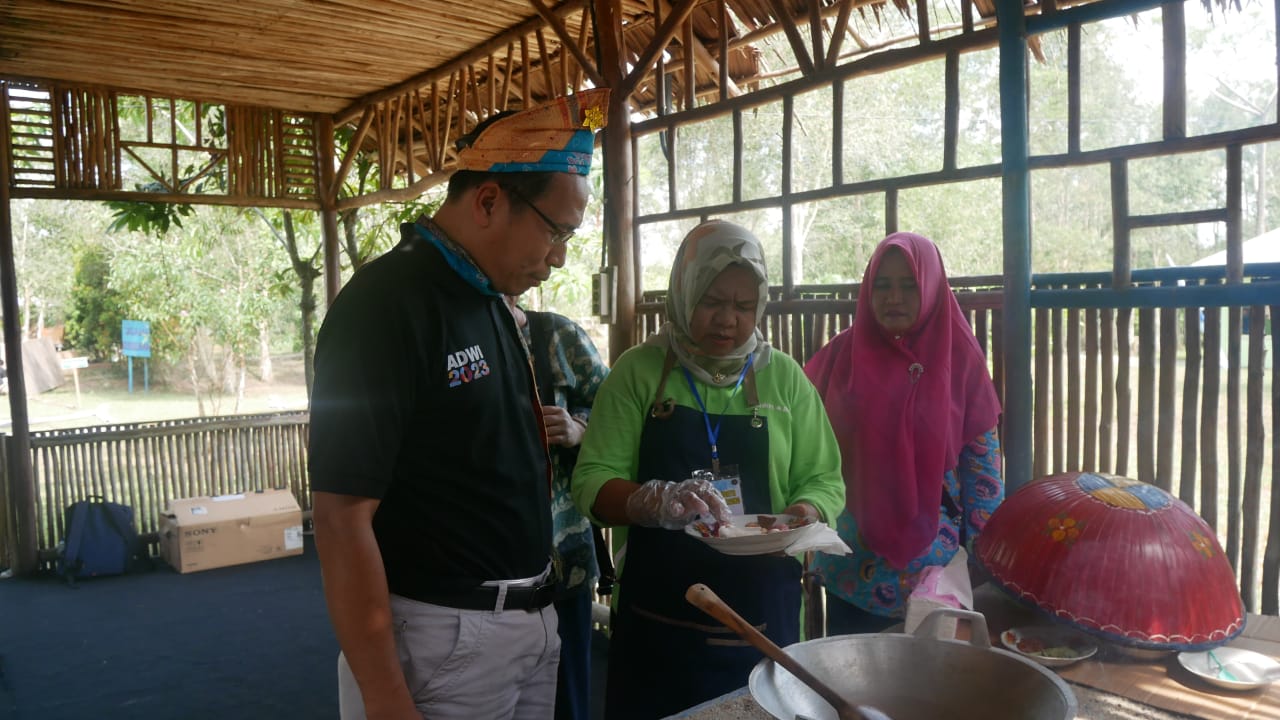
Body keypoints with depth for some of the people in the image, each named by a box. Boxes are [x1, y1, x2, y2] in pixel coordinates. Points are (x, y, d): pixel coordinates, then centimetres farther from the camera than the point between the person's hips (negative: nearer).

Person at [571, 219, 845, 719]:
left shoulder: (784, 377, 2)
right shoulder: (638, 371, -3)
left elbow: (823, 478, 4)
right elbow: (592, 482, -9)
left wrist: (805, 513, -18)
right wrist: (658, 501, -28)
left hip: (764, 621, 2)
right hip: (654, 623, -1)